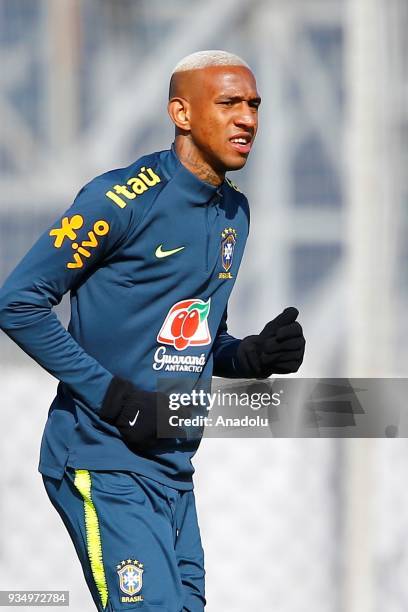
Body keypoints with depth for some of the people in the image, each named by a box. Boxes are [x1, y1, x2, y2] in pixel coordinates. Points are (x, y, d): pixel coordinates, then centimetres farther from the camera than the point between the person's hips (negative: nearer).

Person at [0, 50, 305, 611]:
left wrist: (254, 356, 2)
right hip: (104, 463, -8)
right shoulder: (124, 198, -13)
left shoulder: (234, 212, 13)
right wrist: (116, 397, -17)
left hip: (174, 472, 8)